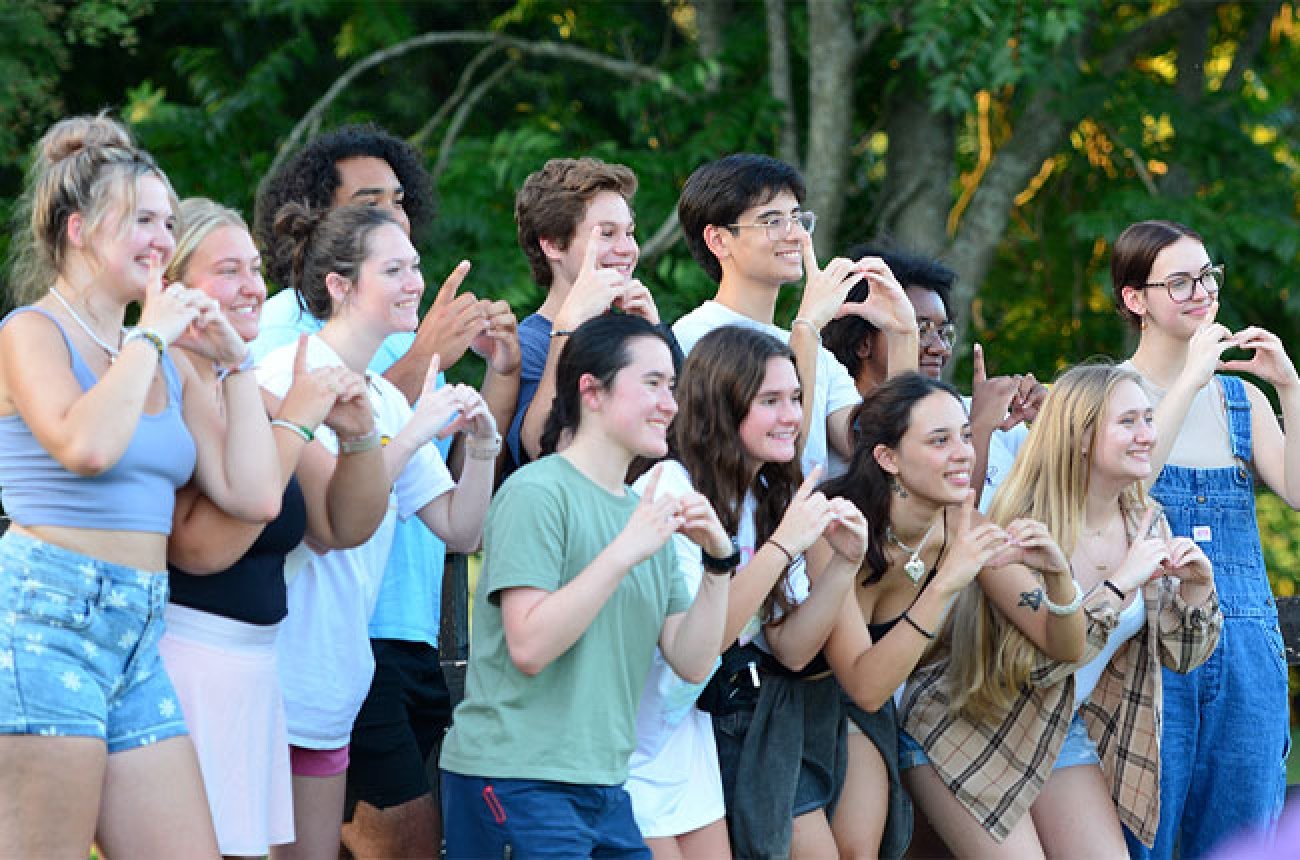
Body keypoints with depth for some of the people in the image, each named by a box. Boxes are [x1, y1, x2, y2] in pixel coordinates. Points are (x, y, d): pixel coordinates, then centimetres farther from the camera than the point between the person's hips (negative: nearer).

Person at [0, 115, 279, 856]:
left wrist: (235, 363, 12)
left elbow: (254, 497, 12)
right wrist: (151, 336, -10)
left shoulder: (169, 367, 18)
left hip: (137, 642, 8)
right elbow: (86, 446, -23)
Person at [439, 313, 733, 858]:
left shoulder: (648, 514, 14)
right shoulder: (537, 492, -10)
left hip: (603, 788, 8)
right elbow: (529, 647, -20)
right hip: (516, 784, -8)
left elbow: (692, 664, 8)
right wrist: (624, 553, -22)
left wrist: (719, 562, -5)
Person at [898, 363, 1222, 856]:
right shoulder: (1025, 527, -21)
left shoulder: (1146, 524, -1)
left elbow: (1179, 655, 4)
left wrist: (1196, 588, -14)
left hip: (1068, 735, 6)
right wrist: (1123, 582, -27)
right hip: (971, 731, -6)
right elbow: (1050, 656, -27)